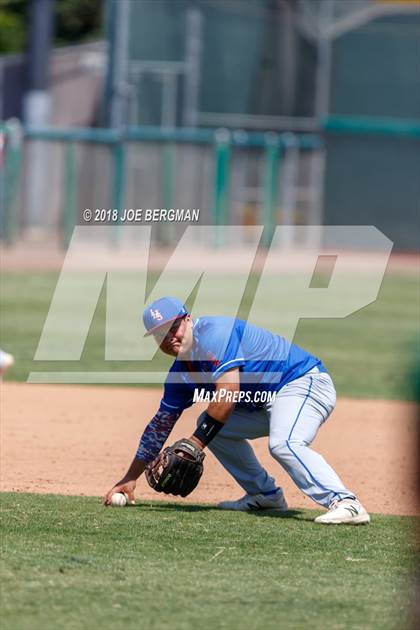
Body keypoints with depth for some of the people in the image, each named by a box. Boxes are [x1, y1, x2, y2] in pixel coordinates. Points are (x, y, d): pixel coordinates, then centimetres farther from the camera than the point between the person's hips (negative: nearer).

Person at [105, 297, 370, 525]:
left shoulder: (213, 333, -19)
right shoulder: (181, 372, 10)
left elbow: (228, 392, -27)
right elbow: (161, 423, 17)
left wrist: (195, 443, -22)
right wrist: (131, 478, 16)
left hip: (304, 382, -10)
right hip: (268, 401, 10)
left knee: (283, 444, -35)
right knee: (211, 426, 16)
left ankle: (345, 503, -46)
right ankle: (265, 495, 15)